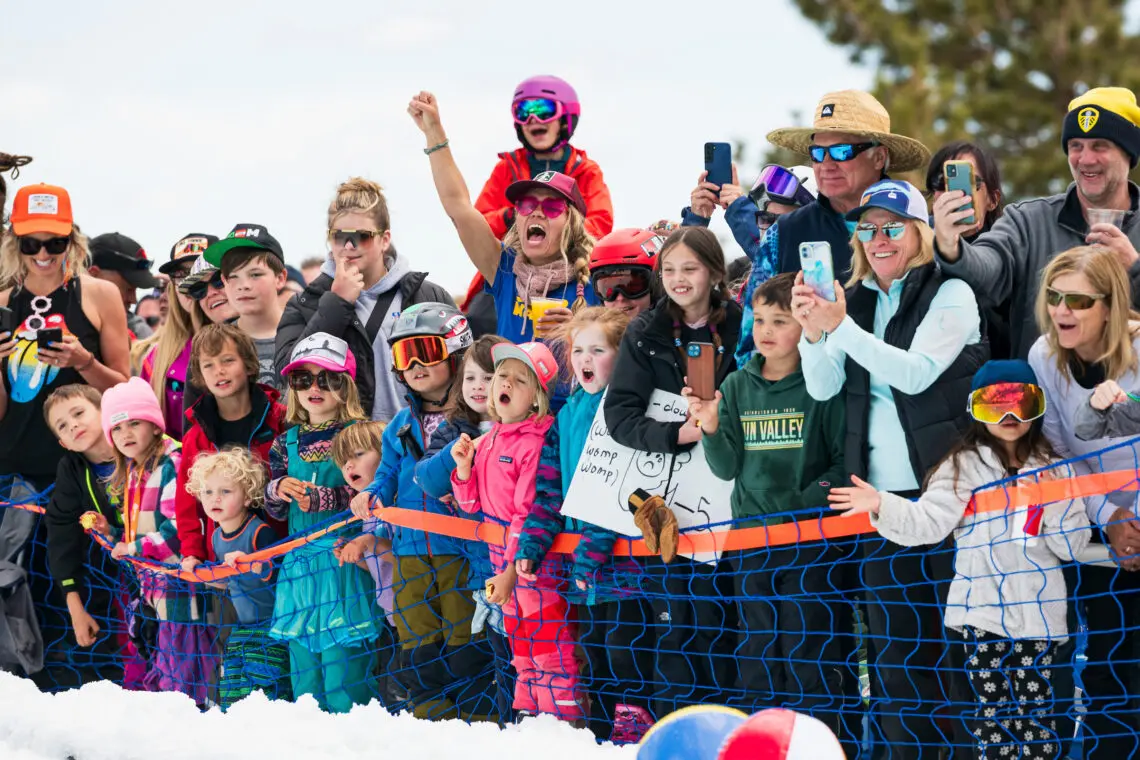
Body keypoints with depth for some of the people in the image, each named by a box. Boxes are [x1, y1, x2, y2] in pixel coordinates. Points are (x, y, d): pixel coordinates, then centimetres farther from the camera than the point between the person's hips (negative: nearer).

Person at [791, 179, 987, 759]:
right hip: (878, 488, 5)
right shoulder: (855, 300, 12)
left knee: (950, 636, -3)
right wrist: (813, 332, -17)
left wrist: (841, 326, -24)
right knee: (891, 641, 6)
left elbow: (916, 372, -17)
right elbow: (822, 387, 2)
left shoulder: (951, 294, -4)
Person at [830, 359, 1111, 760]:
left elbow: (1073, 546, 7)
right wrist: (881, 505, -25)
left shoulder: (1053, 469, 9)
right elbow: (929, 521, -10)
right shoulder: (965, 466, 2)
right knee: (993, 712, 2)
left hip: (1038, 613, 1)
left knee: (1036, 713, 3)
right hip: (983, 612, -1)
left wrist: (1055, 504, -10)